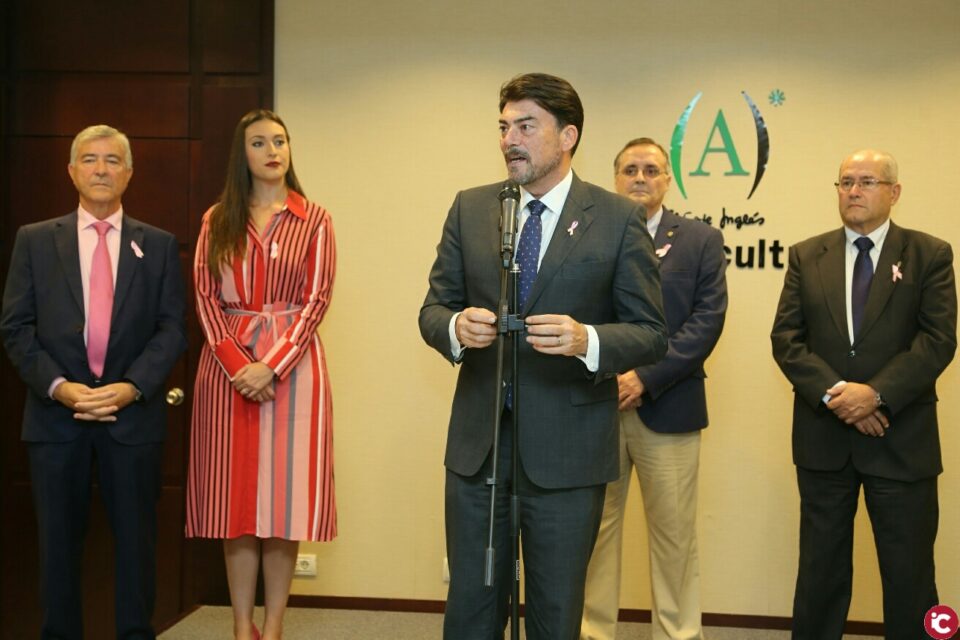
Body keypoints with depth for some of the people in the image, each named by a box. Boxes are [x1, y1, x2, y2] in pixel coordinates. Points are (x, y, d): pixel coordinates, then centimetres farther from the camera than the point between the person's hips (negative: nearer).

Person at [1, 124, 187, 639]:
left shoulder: (158, 246, 7)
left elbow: (172, 327, 1)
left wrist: (131, 386, -12)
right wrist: (58, 386, -11)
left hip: (133, 414, 0)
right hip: (56, 413, 0)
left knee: (135, 536, 6)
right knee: (58, 539, 8)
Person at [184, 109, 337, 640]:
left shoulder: (313, 220, 3)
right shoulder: (218, 221, 9)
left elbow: (316, 299, -4)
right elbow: (206, 297, 2)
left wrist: (271, 366, -13)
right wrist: (237, 363, -12)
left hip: (293, 361, -2)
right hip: (227, 365, 2)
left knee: (283, 491, 0)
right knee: (235, 494, 3)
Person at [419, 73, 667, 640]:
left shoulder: (619, 219, -5)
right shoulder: (470, 209, 5)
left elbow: (651, 334, -5)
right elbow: (434, 309, 7)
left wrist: (587, 341, -25)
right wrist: (456, 327, -17)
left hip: (565, 450, -3)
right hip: (477, 444, 3)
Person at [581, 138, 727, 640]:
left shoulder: (701, 240, 6)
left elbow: (707, 320, -3)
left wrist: (646, 377, -12)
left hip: (667, 407, -1)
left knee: (674, 533, 5)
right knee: (594, 528, 7)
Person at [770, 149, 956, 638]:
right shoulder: (806, 256, 7)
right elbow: (786, 338, 0)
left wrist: (876, 394, -20)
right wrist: (832, 393, -15)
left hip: (901, 439, -2)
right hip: (823, 437, 2)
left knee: (909, 572, 6)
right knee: (820, 567, 11)